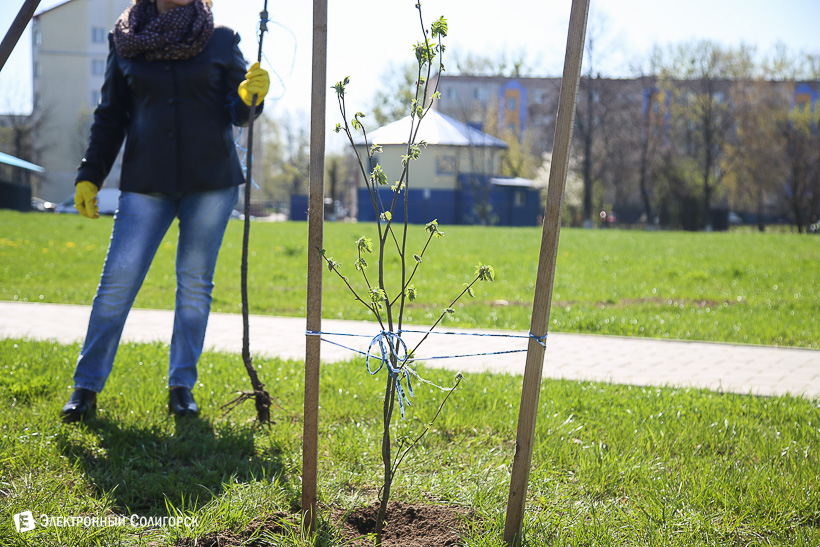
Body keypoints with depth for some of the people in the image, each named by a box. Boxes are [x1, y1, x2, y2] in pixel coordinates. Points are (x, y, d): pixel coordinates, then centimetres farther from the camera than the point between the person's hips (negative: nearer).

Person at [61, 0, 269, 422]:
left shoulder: (220, 41, 3)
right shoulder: (126, 43, 4)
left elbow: (236, 114, 3)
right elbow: (110, 117, 10)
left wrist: (249, 96, -19)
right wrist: (89, 176, 5)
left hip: (211, 181, 0)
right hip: (147, 182, 0)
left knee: (195, 282, 4)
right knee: (118, 280, -5)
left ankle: (181, 386, 14)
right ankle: (86, 387, 4)